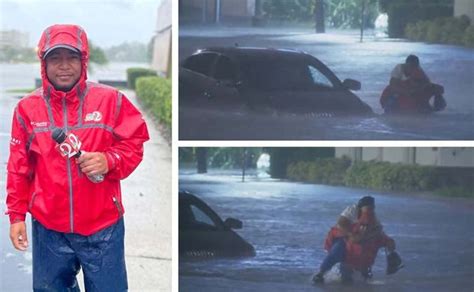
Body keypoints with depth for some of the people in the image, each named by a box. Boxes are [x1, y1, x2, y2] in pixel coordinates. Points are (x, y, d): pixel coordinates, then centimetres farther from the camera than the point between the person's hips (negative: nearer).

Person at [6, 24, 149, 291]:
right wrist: (16, 214, 5)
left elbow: (135, 143, 0)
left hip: (102, 226, -2)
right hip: (48, 228, 2)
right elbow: (19, 168, 6)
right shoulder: (27, 107, 0)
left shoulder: (110, 100, -6)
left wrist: (109, 160, -19)